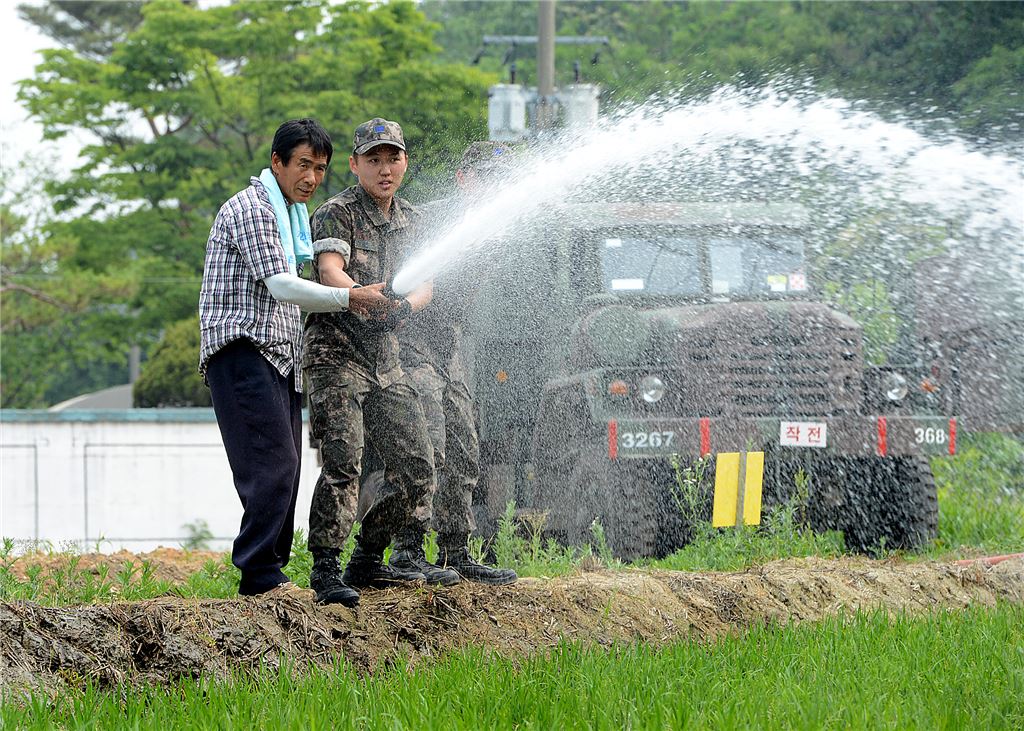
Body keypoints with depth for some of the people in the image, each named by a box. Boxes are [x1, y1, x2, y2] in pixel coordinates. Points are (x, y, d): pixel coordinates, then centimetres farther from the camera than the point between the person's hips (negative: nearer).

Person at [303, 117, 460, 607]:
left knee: (415, 465, 7)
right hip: (335, 352, -7)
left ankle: (369, 562, 18)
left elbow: (424, 287, 9)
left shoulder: (409, 220, 14)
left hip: (384, 359, 7)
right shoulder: (337, 213, -7)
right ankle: (325, 570, -16)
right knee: (343, 464, -18)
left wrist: (405, 305, -15)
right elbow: (329, 272, -23)